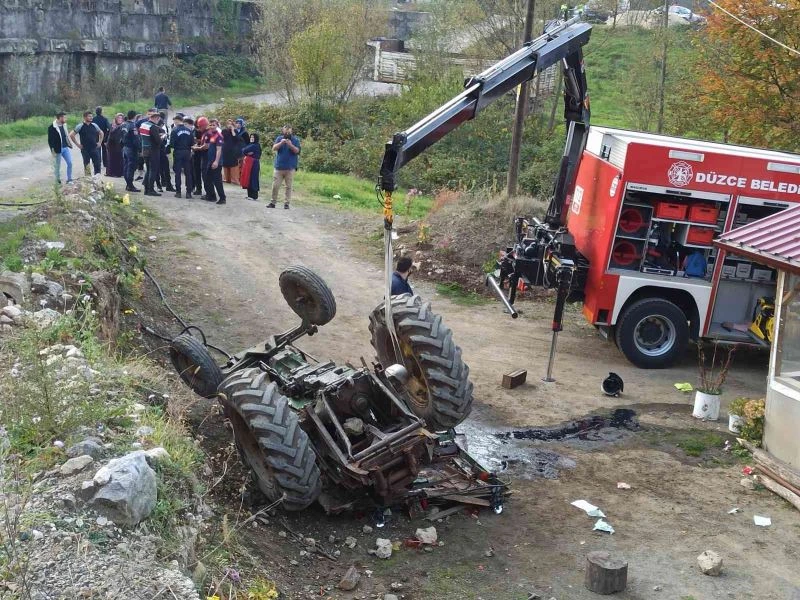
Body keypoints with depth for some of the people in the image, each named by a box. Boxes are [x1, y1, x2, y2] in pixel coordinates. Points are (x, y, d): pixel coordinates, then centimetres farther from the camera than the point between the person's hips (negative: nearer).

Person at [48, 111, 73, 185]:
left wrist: (70, 145, 13)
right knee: (57, 166, 6)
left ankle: (69, 180, 10)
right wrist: (53, 150, -17)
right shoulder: (52, 128, -14)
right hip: (58, 150, -6)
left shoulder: (64, 125, 7)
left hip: (66, 148, 6)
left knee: (70, 163, 1)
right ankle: (58, 181, 18)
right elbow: (50, 140, -13)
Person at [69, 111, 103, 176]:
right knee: (87, 166, 3)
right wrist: (77, 144, -4)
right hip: (85, 150, -3)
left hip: (94, 148, 3)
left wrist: (100, 142, 13)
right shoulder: (80, 127, -4)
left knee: (97, 164, -2)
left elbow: (101, 133, 22)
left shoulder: (94, 126, 6)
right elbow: (71, 135, -3)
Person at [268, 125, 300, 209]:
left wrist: (291, 145, -22)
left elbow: (297, 151, -7)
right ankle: (273, 202, 9)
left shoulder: (295, 140, 3)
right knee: (275, 186, 1)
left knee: (288, 186, 0)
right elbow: (274, 148, -4)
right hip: (279, 167, 1)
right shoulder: (279, 138, 7)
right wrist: (281, 143, -19)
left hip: (290, 168, -1)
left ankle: (287, 203, 5)